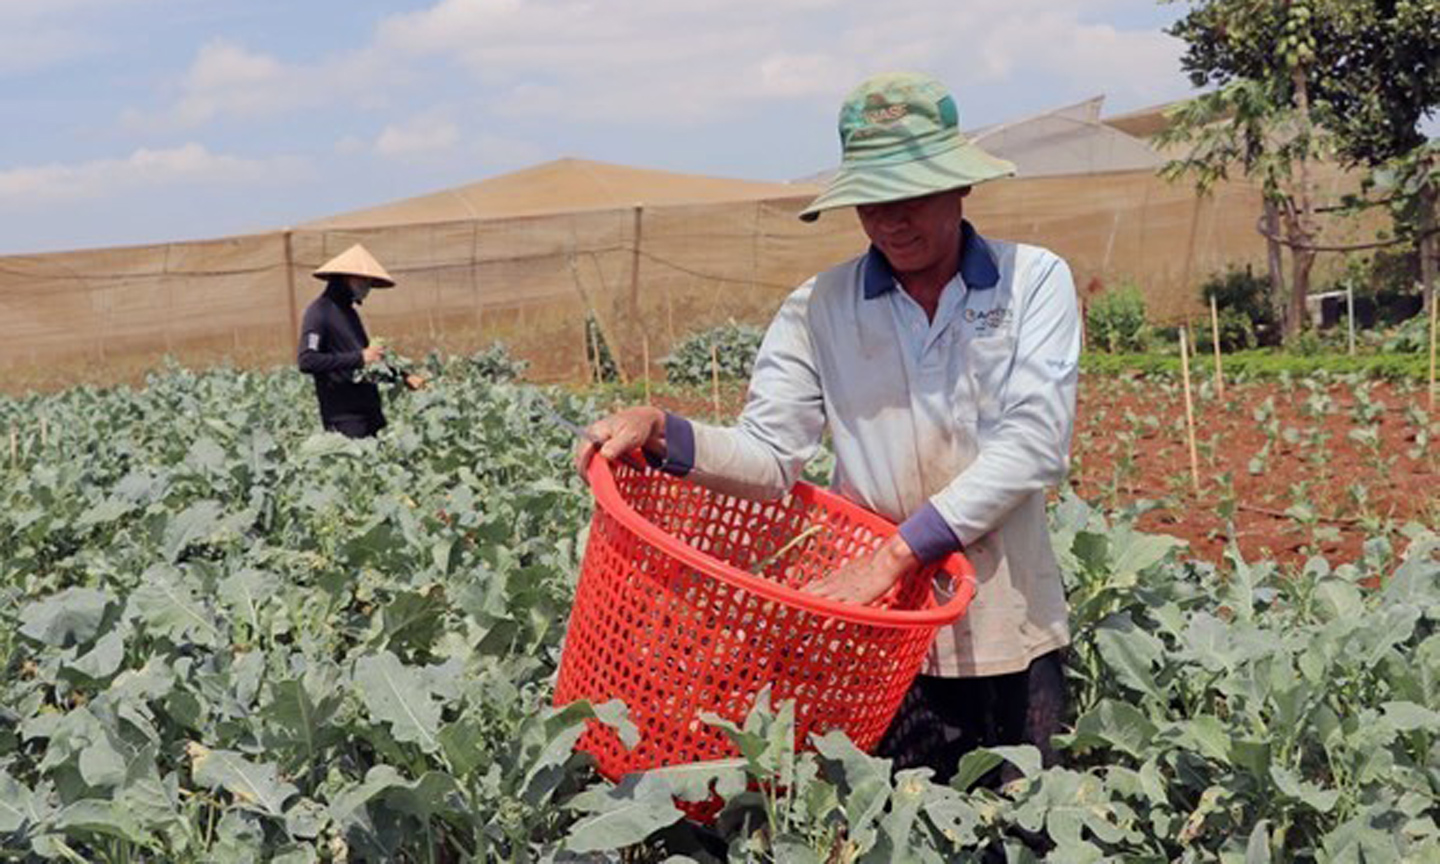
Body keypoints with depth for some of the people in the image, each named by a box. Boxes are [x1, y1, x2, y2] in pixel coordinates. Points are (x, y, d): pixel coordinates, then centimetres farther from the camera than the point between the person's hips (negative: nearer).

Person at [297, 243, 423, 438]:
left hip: (370, 412, 8)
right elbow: (307, 361, -20)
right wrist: (359, 358, -21)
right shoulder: (319, 312, -8)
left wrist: (404, 377, 17)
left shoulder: (349, 311, 18)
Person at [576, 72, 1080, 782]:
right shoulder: (818, 310, 2)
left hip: (1013, 638, 0)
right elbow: (768, 457, -3)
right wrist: (660, 433, -23)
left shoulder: (1033, 282, -1)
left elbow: (1036, 441, -12)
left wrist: (898, 551, -20)